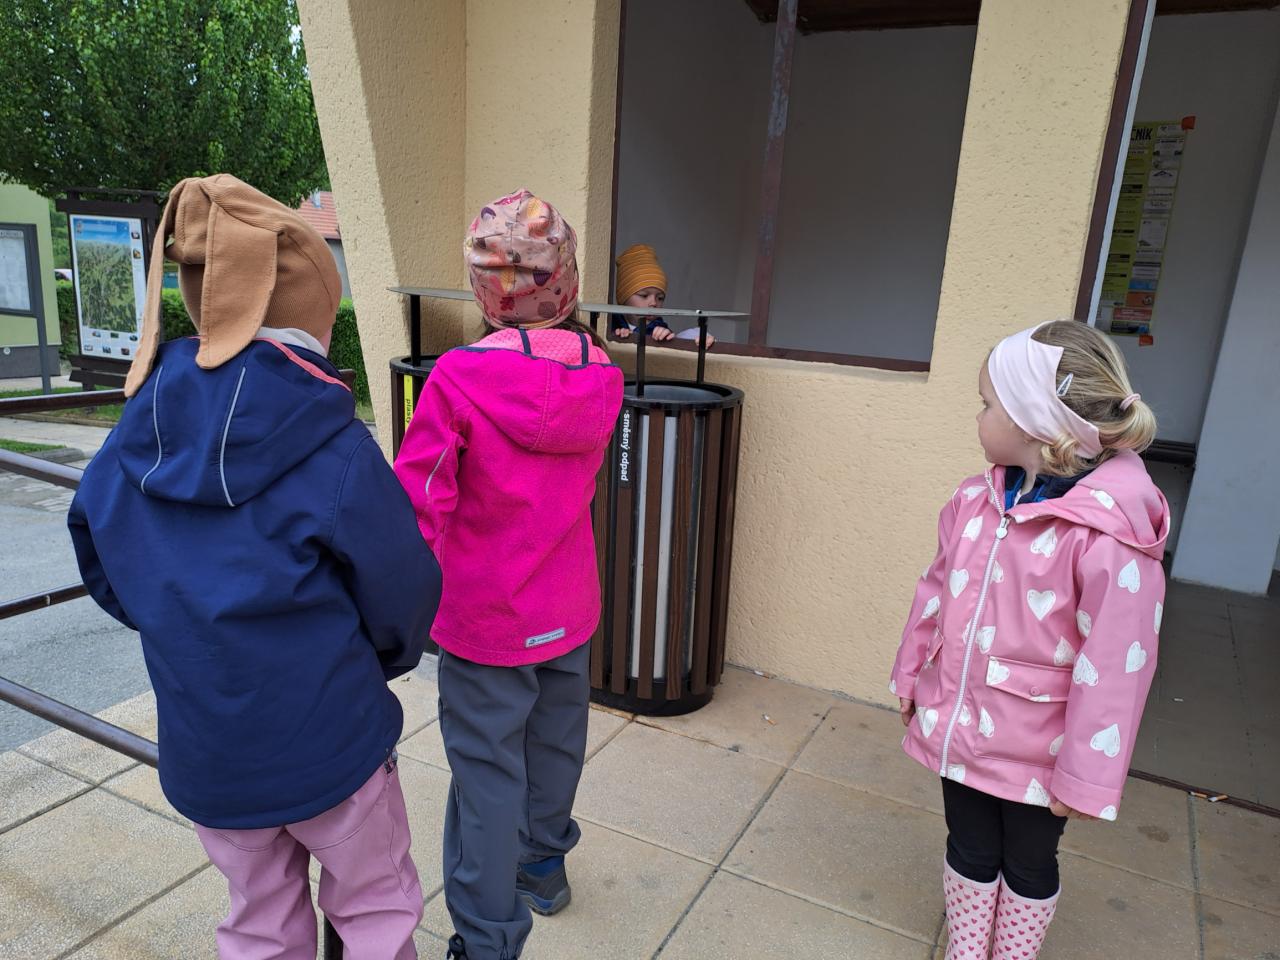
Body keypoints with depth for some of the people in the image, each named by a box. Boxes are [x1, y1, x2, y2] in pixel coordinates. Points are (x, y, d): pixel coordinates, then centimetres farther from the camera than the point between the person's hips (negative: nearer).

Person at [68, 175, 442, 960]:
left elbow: (110, 579, 5)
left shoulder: (136, 439, -8)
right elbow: (403, 594, -13)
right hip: (329, 740, -4)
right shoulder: (332, 449, -23)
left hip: (203, 749, 5)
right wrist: (380, 662, 9)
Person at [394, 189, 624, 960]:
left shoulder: (460, 380, -22)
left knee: (488, 776, 10)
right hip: (570, 608, 5)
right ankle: (544, 865, 49)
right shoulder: (601, 377, -6)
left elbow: (417, 507, -20)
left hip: (488, 619, -5)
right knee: (555, 745, 25)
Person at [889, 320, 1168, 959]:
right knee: (969, 852, 23)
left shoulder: (1109, 535, -25)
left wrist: (1085, 779, -14)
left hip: (1037, 752, -5)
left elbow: (1114, 668, -20)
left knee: (1028, 864, 20)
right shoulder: (977, 500, -5)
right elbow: (936, 592, 7)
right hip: (959, 727, 5)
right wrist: (910, 673, 15)